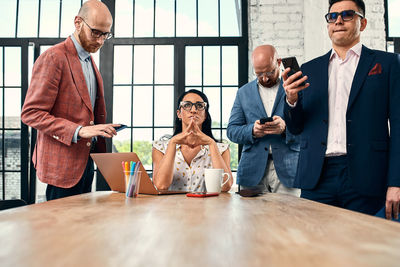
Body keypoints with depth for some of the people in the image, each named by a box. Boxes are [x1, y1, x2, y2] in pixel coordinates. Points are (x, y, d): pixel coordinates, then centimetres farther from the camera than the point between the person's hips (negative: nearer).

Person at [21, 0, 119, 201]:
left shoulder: (89, 62, 16)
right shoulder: (53, 58, -12)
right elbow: (30, 113, -17)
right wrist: (79, 130, -26)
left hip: (86, 159, 8)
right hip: (63, 163, -8)